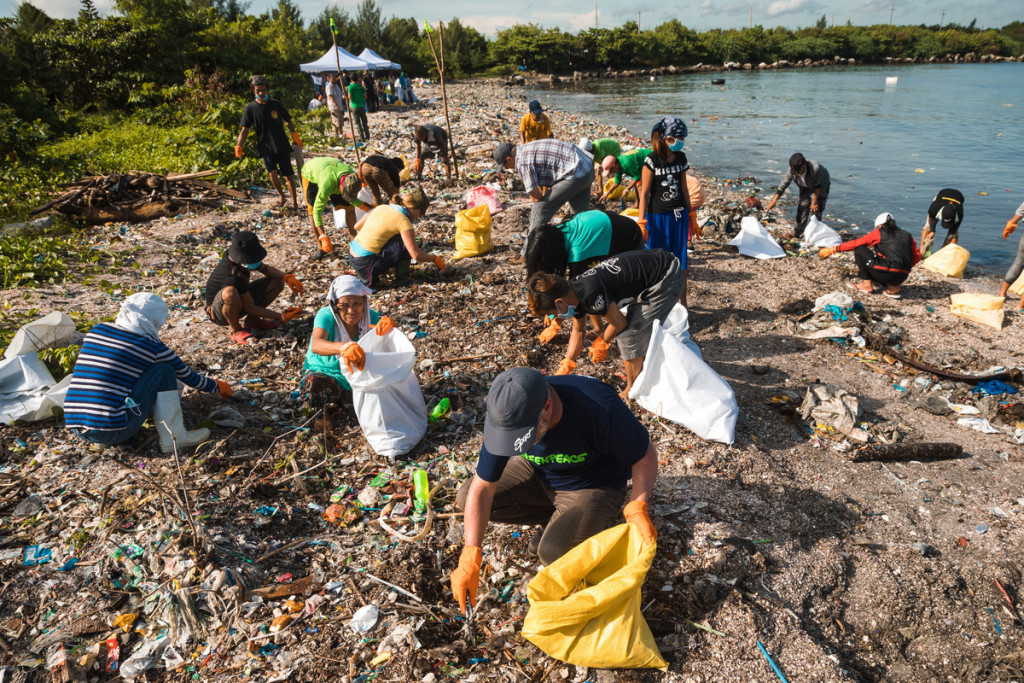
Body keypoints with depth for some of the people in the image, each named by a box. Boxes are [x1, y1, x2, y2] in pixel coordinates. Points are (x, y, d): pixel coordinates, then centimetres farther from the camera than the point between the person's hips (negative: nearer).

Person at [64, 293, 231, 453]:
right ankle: (173, 437, 3)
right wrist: (217, 386, 31)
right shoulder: (152, 346, -4)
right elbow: (189, 378, 11)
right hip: (112, 433, -6)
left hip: (74, 427, 6)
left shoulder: (96, 330, 11)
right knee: (164, 371, 5)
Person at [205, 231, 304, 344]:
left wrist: (287, 277, -14)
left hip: (241, 303, 8)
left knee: (277, 282, -4)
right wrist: (282, 317, -24)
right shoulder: (231, 277, -36)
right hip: (219, 313, -8)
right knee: (229, 293, -45)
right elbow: (251, 309, -29)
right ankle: (235, 330, -15)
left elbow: (266, 269, 5)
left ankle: (252, 320, 6)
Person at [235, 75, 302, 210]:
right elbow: (245, 129, 0)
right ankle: (281, 196, 10)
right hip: (265, 148, -1)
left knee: (288, 174, 1)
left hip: (282, 145, 1)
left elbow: (288, 121, 14)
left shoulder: (276, 105, 2)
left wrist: (294, 135, -1)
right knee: (273, 173, -17)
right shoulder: (250, 108, 0)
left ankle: (294, 201, 18)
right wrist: (239, 146, -11)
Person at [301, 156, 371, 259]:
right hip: (310, 173, -4)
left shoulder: (352, 176, -32)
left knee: (349, 207, -6)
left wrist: (362, 205, -31)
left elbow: (352, 198, -11)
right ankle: (320, 247, -4)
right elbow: (317, 211, -43)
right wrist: (324, 238, -49)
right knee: (312, 210, -16)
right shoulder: (327, 184, -49)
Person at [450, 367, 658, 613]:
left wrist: (637, 508, -34)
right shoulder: (507, 416, -25)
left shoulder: (599, 408, -37)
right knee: (466, 499, -7)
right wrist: (470, 559, -26)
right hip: (538, 473, 5)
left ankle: (599, 519, 6)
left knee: (553, 552, -27)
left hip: (594, 486, -5)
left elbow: (645, 454, -20)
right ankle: (556, 518, 5)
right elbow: (482, 488, -20)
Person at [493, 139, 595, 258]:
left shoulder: (522, 162, -13)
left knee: (539, 209, -6)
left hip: (575, 174, -10)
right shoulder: (525, 149, 17)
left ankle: (527, 255, 0)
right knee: (581, 212, 23)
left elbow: (536, 195, -11)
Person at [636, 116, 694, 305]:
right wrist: (642, 222, -14)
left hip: (678, 215, 5)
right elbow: (644, 193, -10)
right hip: (658, 217, -5)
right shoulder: (652, 161, -11)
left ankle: (682, 303, 20)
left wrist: (691, 214, 16)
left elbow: (683, 188, 14)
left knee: (680, 260, 9)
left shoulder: (681, 158, 5)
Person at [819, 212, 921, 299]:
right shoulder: (907, 235, 18)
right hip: (902, 277, 6)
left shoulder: (879, 232, 5)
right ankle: (893, 288, 15)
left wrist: (833, 249, 10)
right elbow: (917, 256, 18)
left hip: (888, 274, -6)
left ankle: (867, 285, 7)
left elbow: (855, 243, 4)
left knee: (859, 250, 7)